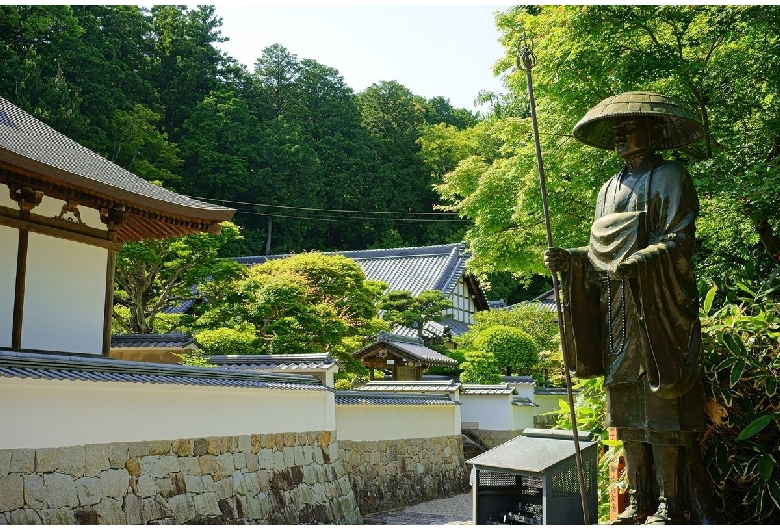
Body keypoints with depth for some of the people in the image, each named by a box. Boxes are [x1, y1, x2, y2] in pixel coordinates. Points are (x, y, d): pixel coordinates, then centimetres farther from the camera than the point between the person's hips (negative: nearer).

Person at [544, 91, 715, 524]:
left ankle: (670, 506, -2)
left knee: (661, 403, -8)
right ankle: (639, 504, 13)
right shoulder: (610, 189, 21)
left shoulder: (669, 177, 0)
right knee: (625, 405, 6)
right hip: (616, 314, 7)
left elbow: (679, 240, -11)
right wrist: (567, 260, 1)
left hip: (658, 311, -7)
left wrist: (637, 264, -26)